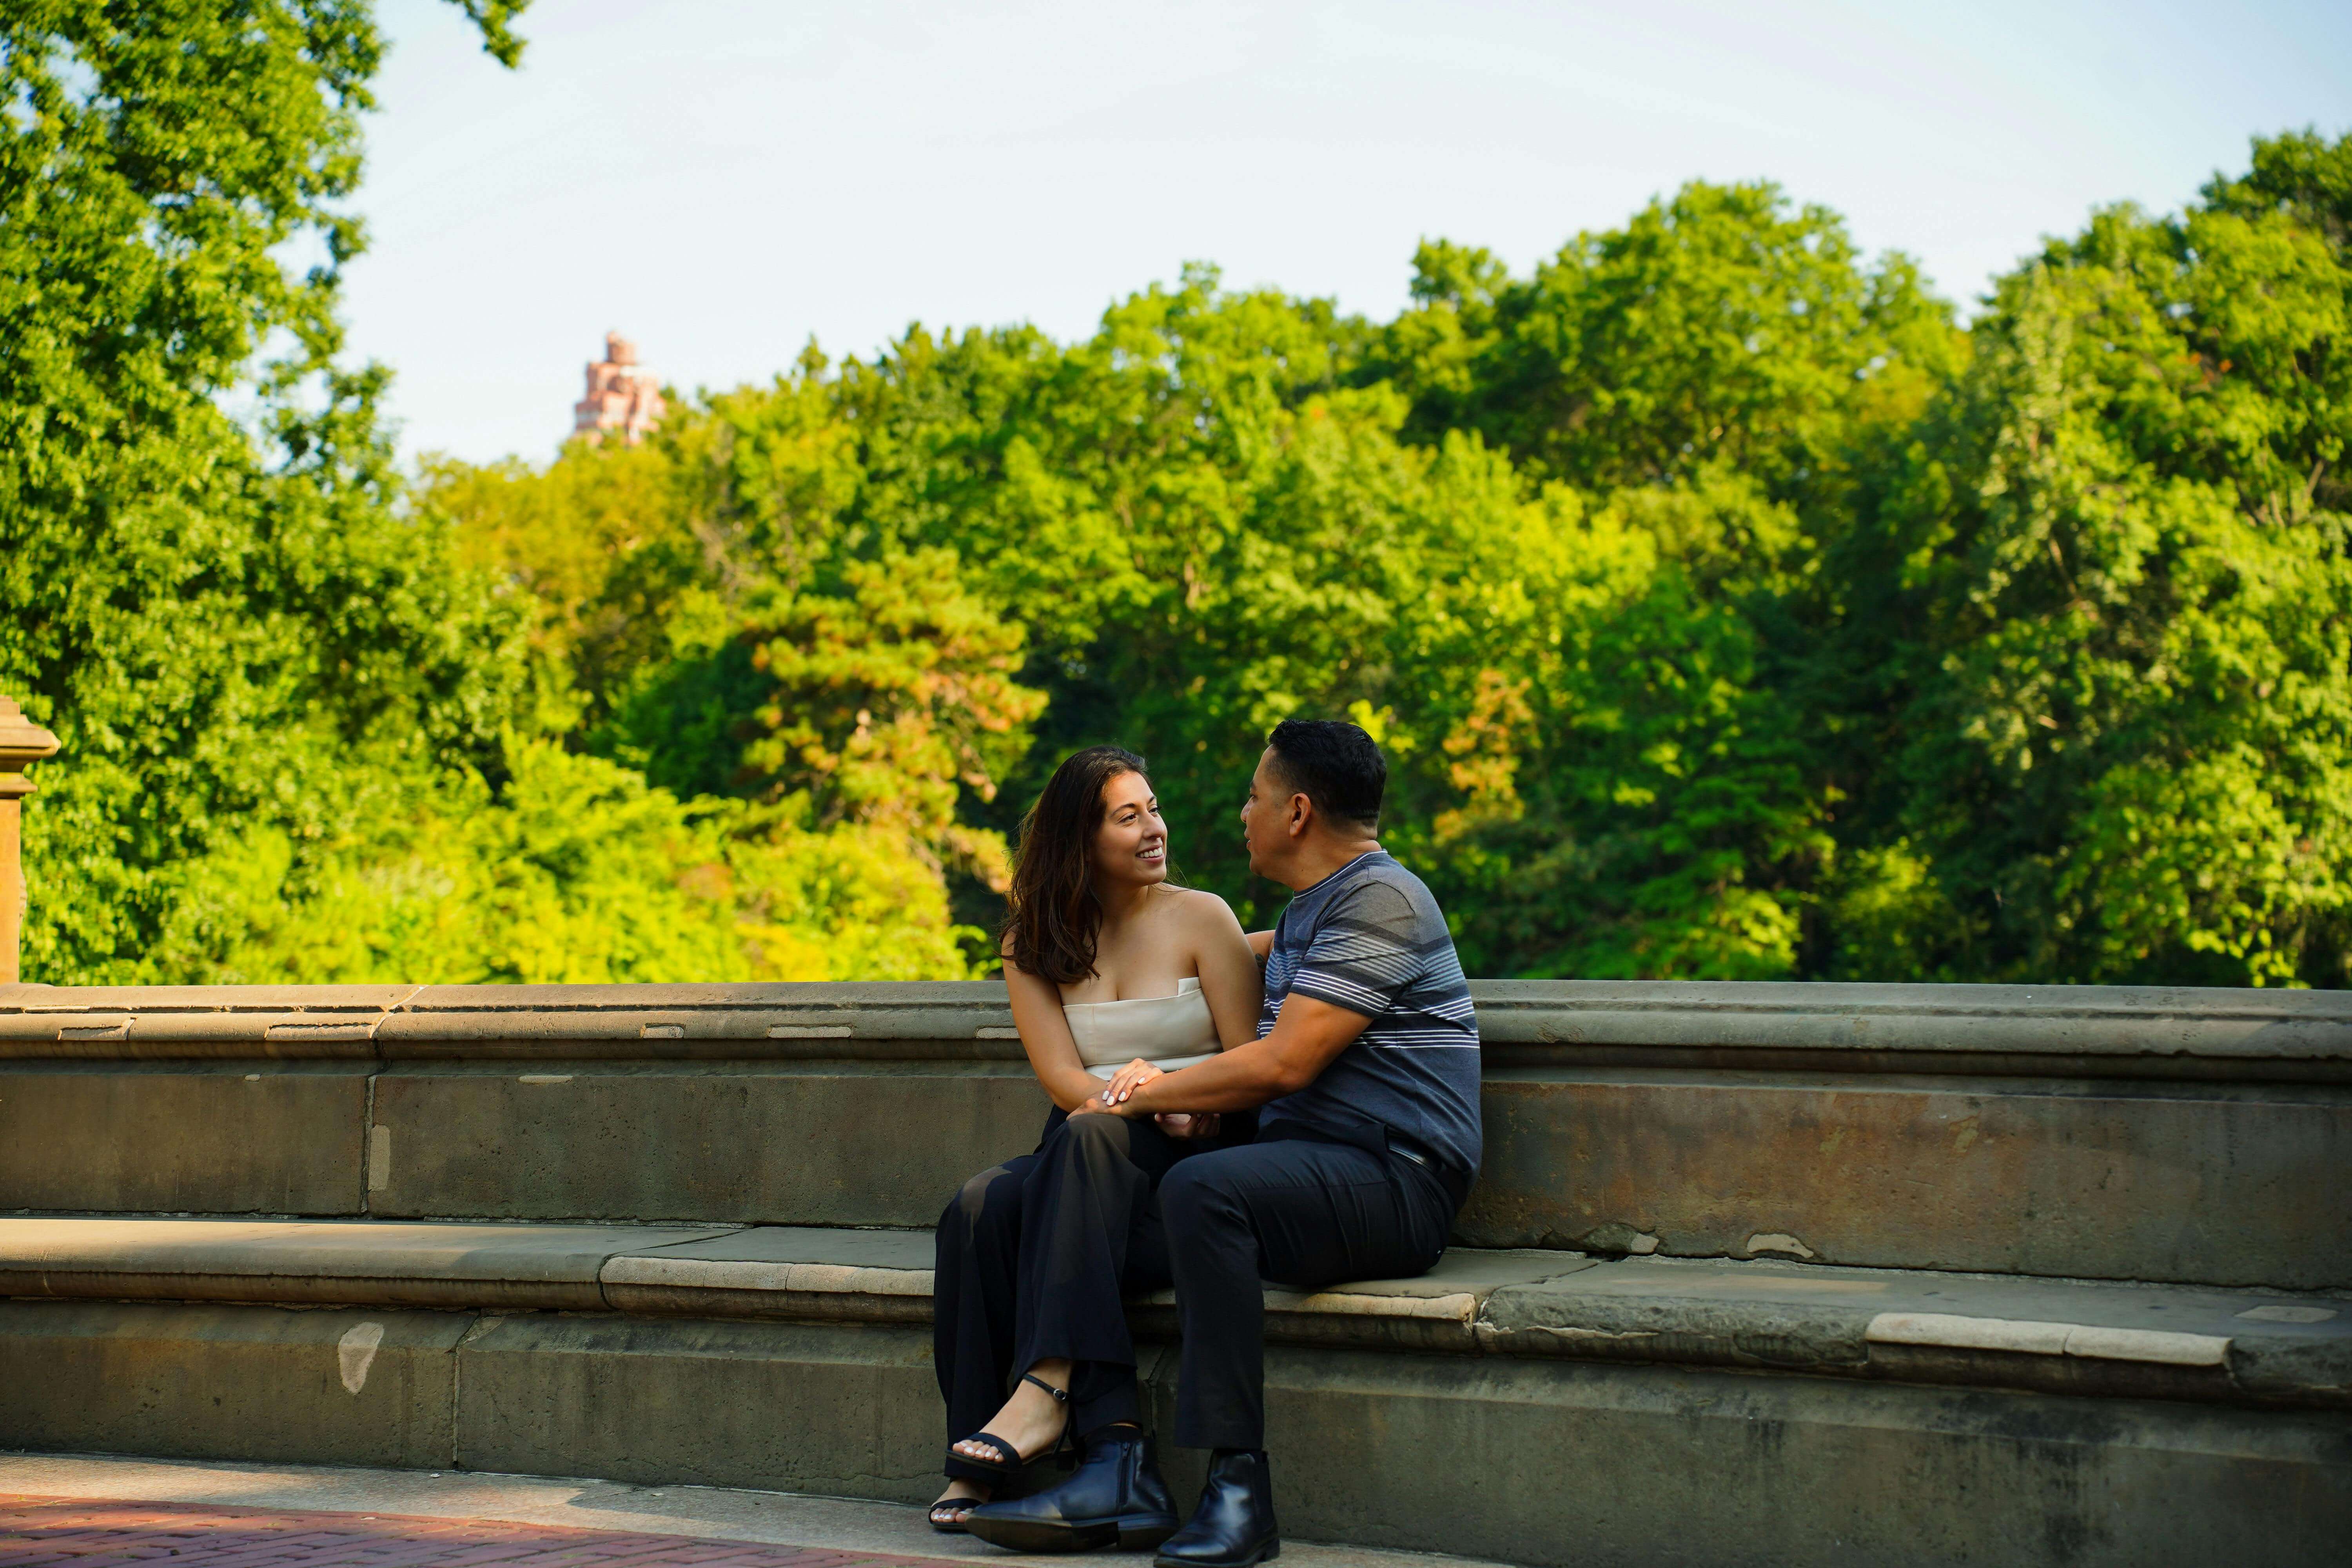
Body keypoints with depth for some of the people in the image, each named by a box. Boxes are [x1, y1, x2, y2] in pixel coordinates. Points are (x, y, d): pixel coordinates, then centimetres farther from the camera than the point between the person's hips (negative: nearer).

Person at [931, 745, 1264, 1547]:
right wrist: (1138, 1093, -20)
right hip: (1081, 1166, 3)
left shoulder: (1201, 919, 6)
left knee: (1090, 1138, -34)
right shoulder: (1034, 946, 13)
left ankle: (1046, 1390, -42)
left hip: (1192, 1158, -3)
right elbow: (1064, 1082, 0)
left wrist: (1171, 1099, -19)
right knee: (981, 1205, -29)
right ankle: (1112, 1442, -35)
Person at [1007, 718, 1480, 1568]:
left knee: (1201, 1188, -34)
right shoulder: (1303, 913, 22)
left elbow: (1282, 1064, -18)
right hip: (1309, 1171, 9)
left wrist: (1138, 1096, -8)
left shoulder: (1381, 899, -10)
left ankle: (1239, 1488, -33)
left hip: (1392, 1181, -9)